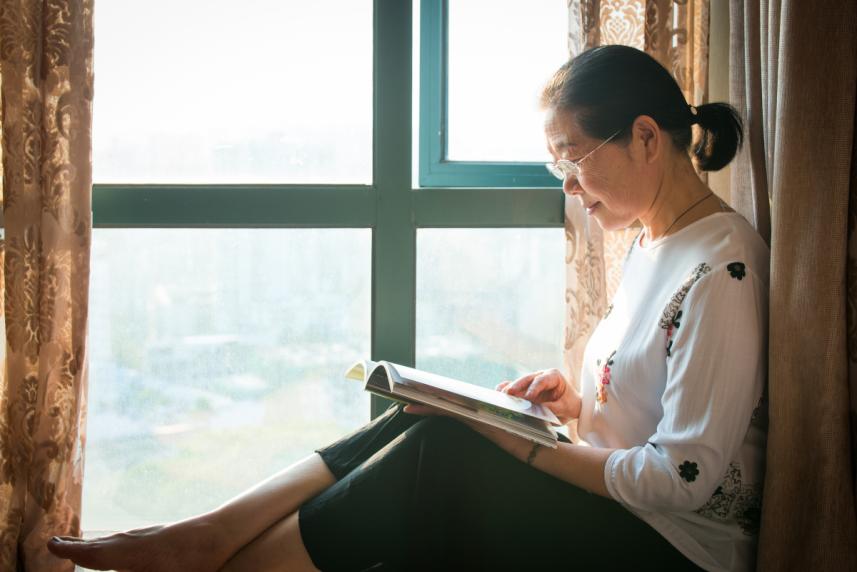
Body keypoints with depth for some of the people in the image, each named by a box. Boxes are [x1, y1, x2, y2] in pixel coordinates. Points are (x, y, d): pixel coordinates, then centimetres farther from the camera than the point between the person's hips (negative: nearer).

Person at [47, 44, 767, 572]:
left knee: (440, 454, -25)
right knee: (420, 425, -12)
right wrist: (572, 399, 0)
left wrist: (520, 442, -22)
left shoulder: (722, 265, -19)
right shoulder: (651, 243, 11)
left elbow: (681, 479, -24)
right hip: (606, 494, 8)